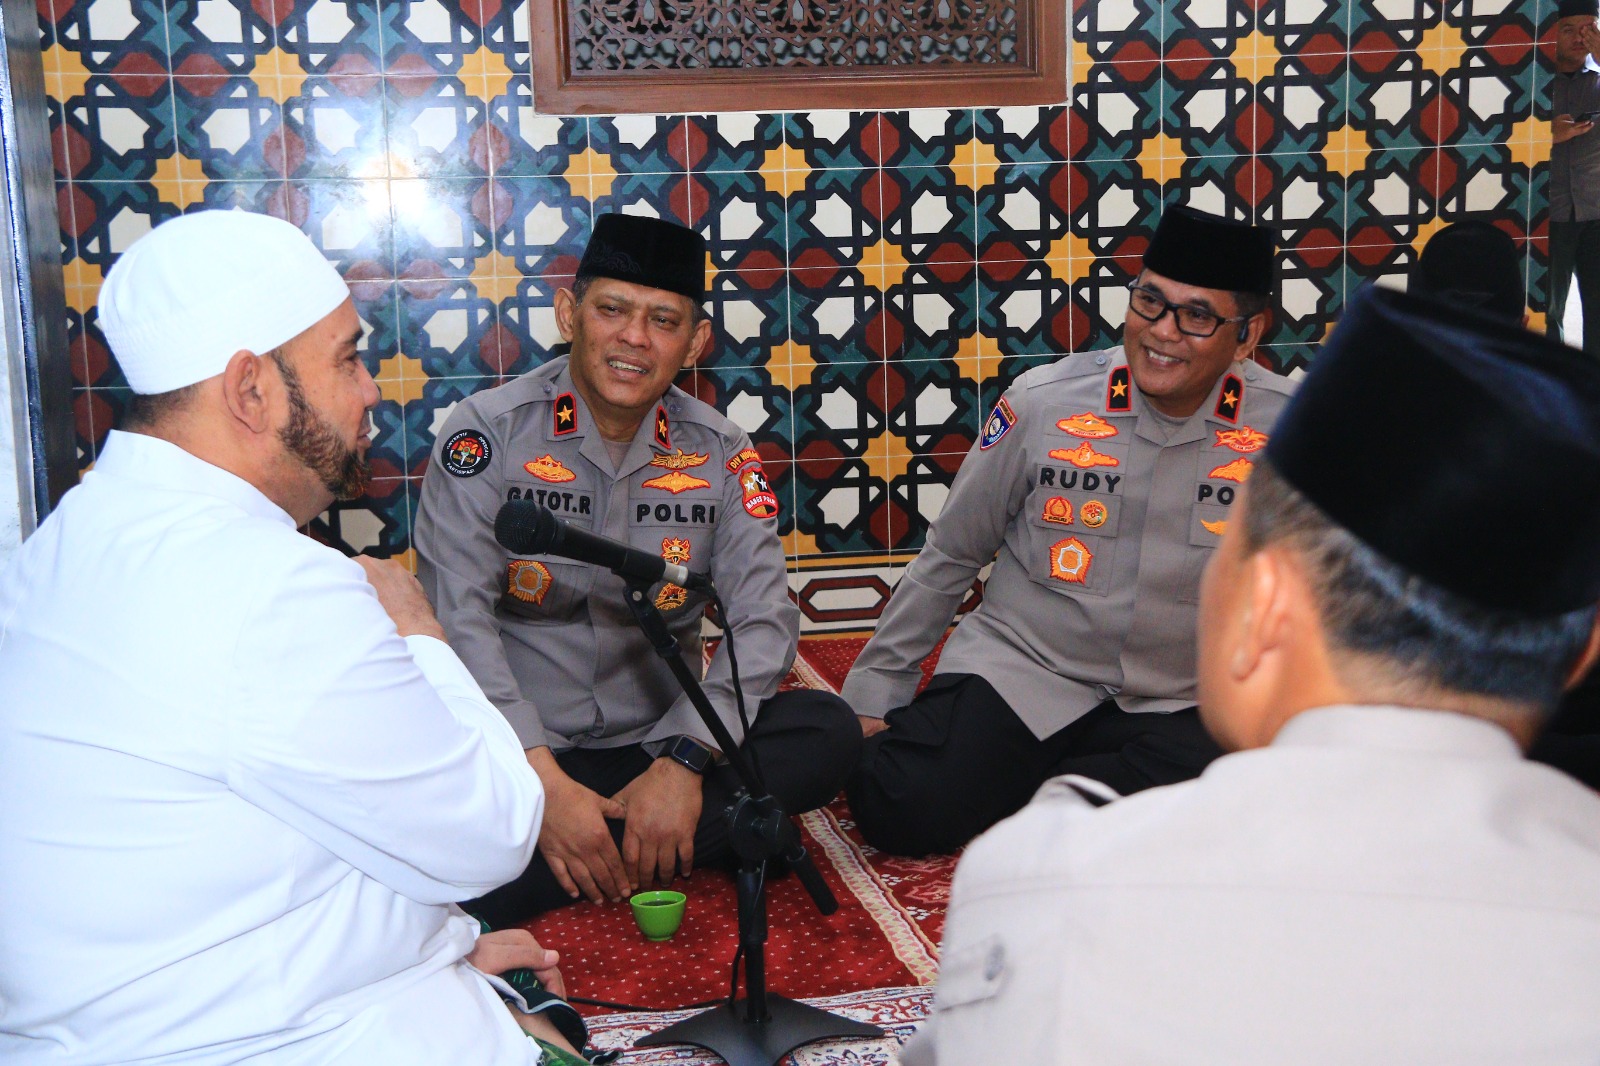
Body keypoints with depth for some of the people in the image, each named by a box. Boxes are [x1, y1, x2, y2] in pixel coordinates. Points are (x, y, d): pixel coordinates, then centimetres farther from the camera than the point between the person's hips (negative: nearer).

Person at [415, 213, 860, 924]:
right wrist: (544, 781, -23)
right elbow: (458, 617, -13)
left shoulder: (720, 456, 4)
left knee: (828, 733, -22)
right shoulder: (489, 432, -4)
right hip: (519, 752, -3)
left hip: (661, 744, 3)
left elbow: (762, 619, -4)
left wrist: (685, 761, -20)